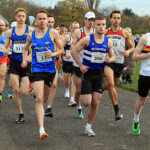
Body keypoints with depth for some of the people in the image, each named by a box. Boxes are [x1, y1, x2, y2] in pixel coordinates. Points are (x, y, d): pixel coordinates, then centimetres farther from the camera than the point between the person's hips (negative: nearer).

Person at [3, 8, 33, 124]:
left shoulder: (30, 30, -2)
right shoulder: (10, 32, 7)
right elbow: (6, 46, 13)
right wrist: (5, 51, -10)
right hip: (14, 63, 2)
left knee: (24, 92, -7)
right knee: (16, 90, -5)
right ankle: (21, 115, 9)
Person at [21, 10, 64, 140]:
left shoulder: (53, 33, -2)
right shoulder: (31, 35, 4)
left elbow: (61, 49, 4)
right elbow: (25, 49, 21)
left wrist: (53, 54, -16)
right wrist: (24, 60, 3)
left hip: (50, 69, 1)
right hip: (37, 70, -1)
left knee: (45, 97, 19)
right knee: (39, 99, -15)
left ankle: (41, 110, 56)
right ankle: (41, 129, -20)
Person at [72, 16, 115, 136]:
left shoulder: (108, 42, 3)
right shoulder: (87, 39, -9)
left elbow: (112, 56, 15)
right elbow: (74, 51, -5)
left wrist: (109, 59, -9)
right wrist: (81, 65, -10)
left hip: (99, 74, 4)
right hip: (87, 72, -4)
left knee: (95, 104, 3)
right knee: (86, 102, -9)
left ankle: (88, 127, 18)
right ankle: (82, 94, 28)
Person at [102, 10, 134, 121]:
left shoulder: (125, 33, 4)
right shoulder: (105, 32, 3)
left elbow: (132, 47, 11)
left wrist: (128, 51, -10)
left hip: (119, 63, 2)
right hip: (108, 62, -2)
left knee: (112, 85, 14)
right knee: (111, 84, -23)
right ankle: (117, 110, -19)